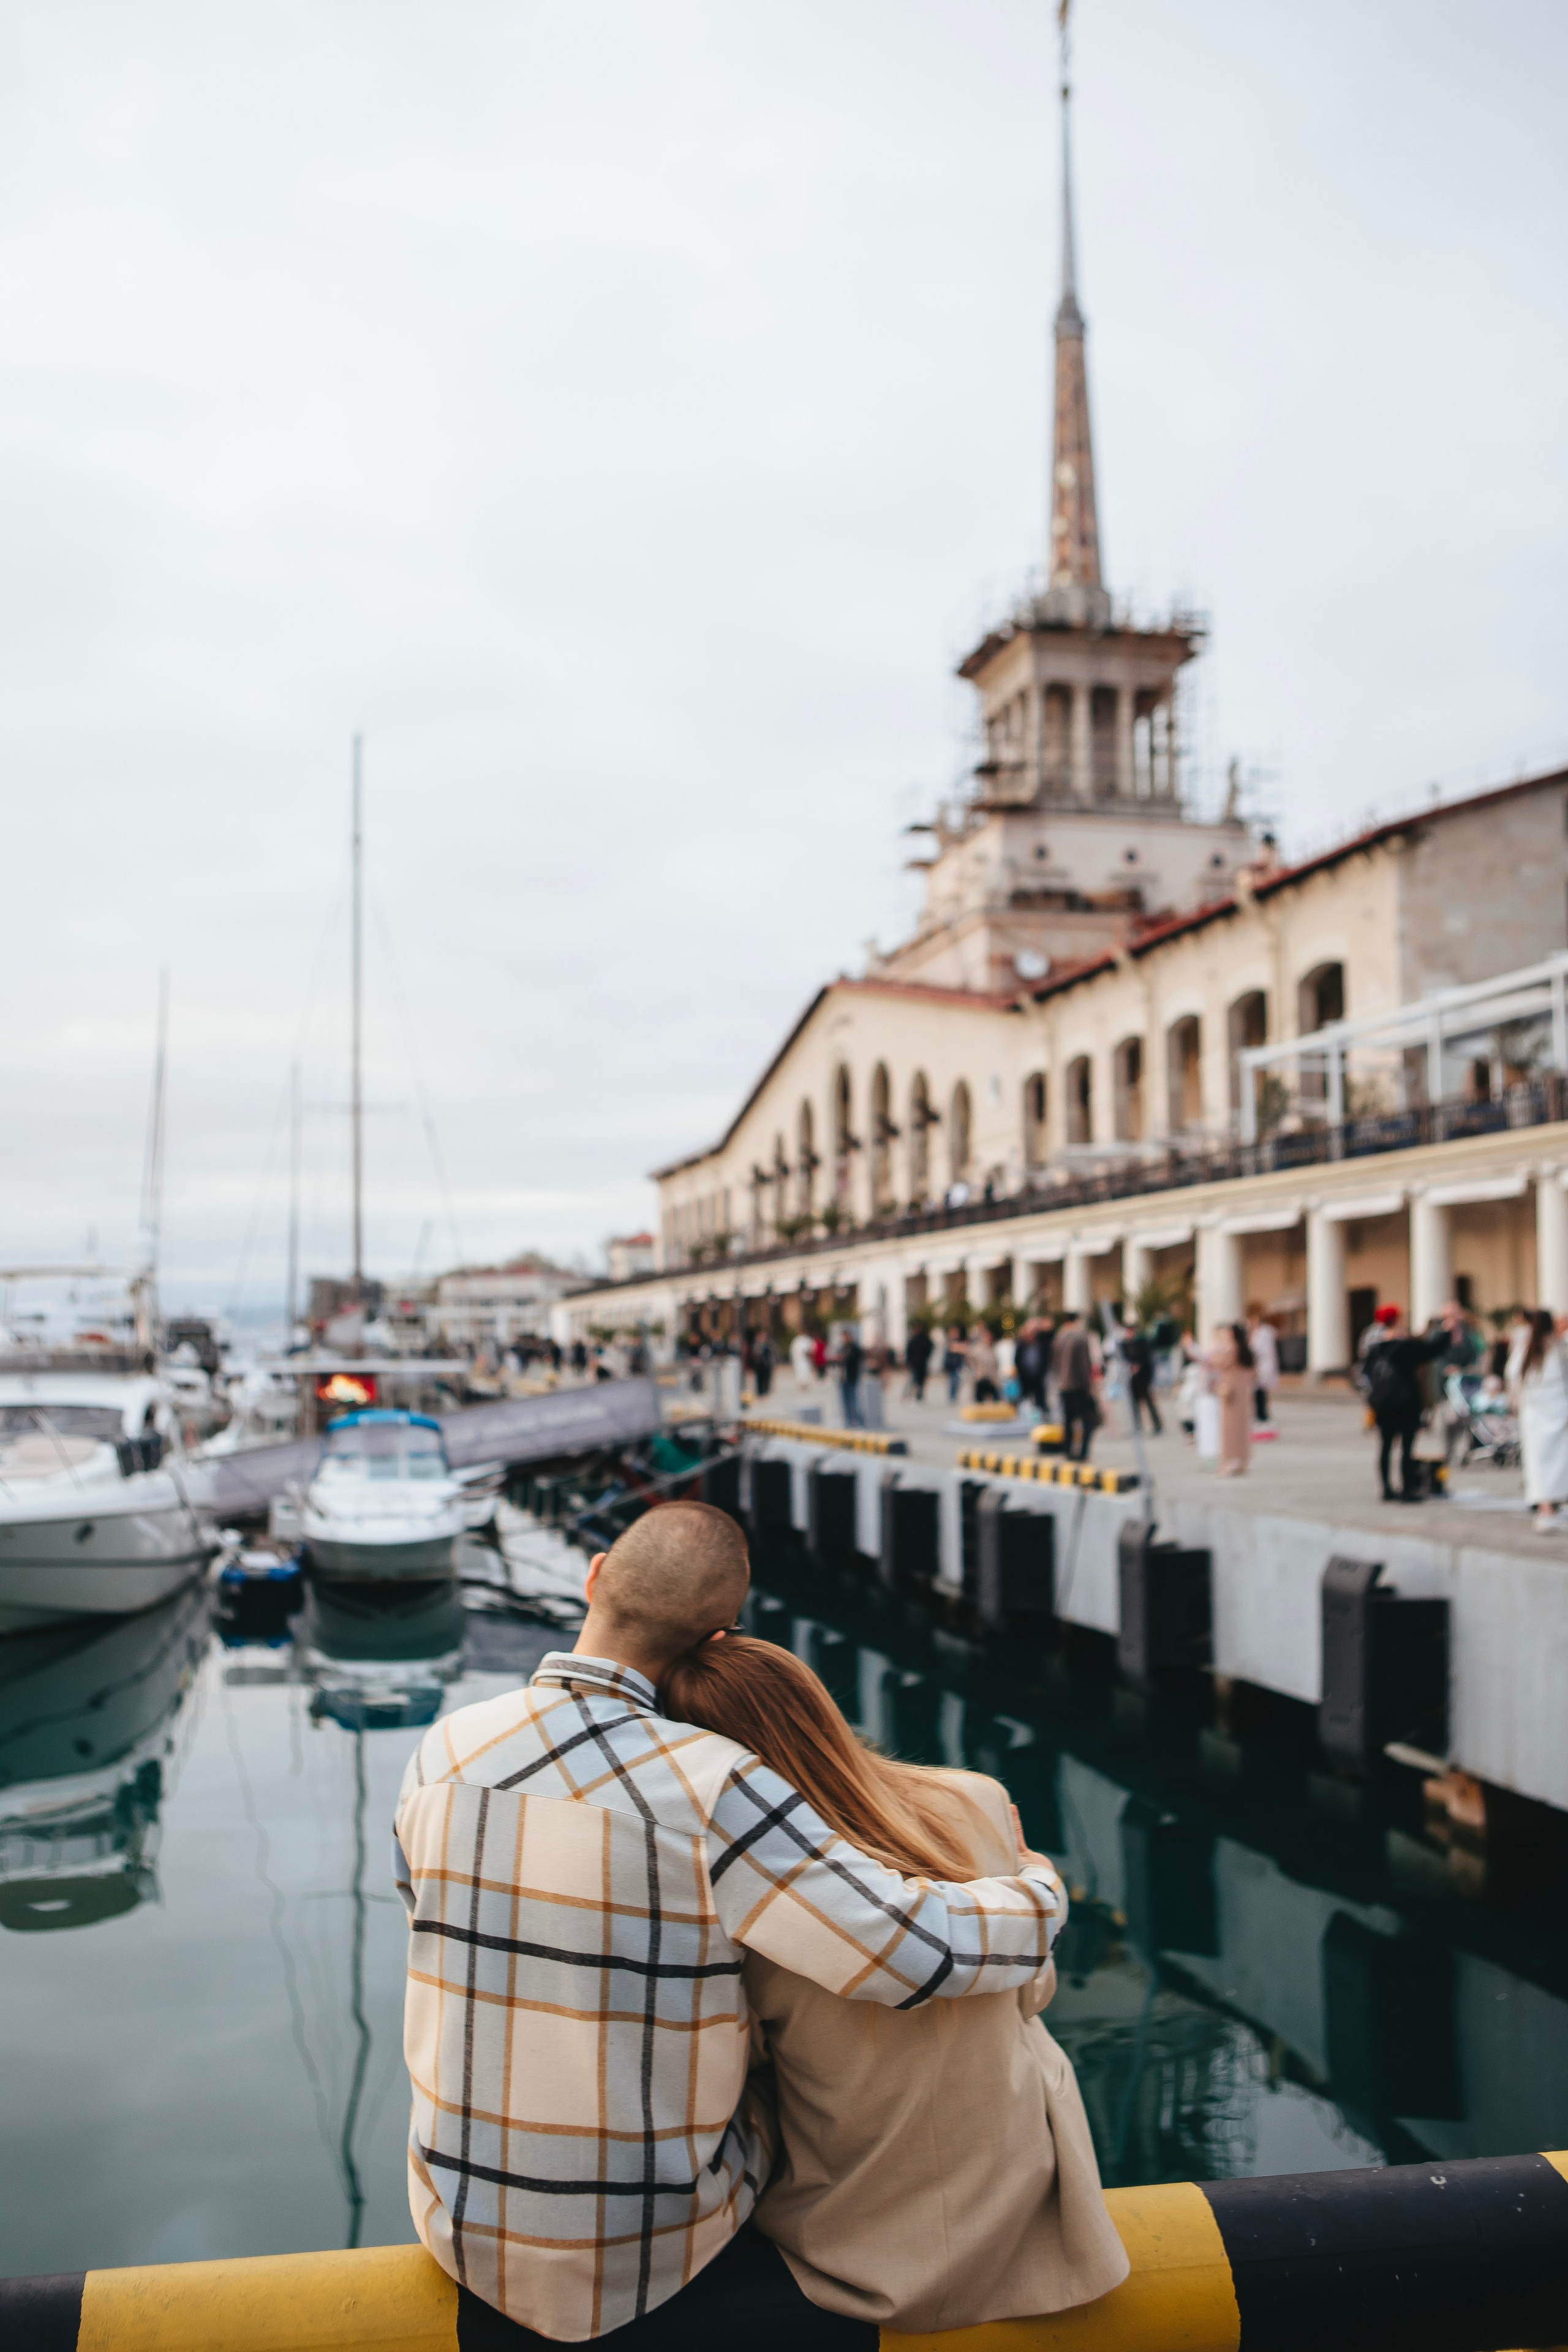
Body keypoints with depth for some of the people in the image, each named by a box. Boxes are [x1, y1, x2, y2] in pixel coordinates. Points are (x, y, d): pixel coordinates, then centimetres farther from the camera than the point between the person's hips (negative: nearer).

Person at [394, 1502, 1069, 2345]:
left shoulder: (442, 1752, -10)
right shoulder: (709, 1786, -26)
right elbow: (919, 1951, -26)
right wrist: (1039, 1887, -5)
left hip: (459, 2223, 5)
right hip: (642, 2263, -4)